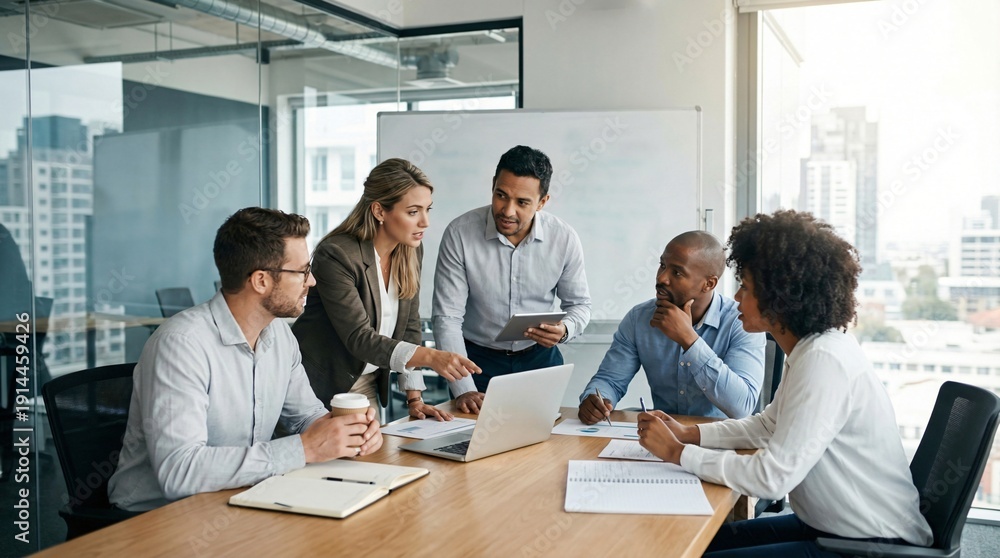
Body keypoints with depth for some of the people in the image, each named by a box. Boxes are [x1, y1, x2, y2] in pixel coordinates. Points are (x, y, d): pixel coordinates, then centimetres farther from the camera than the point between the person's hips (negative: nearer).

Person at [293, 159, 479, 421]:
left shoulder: (411, 251, -2)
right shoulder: (334, 256, -24)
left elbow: (409, 326, 2)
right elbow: (359, 338, -29)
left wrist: (415, 398, -4)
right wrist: (430, 357, -40)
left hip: (368, 384, 6)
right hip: (321, 387, -6)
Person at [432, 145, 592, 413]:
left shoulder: (564, 238, -10)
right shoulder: (459, 233, -16)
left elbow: (579, 304, 5)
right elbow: (447, 317, -16)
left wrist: (564, 330, -19)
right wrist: (463, 389, -25)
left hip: (540, 358, 2)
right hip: (478, 360, -2)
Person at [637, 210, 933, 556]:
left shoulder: (825, 361, -25)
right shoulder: (810, 349, 3)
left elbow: (772, 477, -27)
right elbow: (767, 426, 17)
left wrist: (677, 453, -17)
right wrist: (689, 433, 4)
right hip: (831, 526, 9)